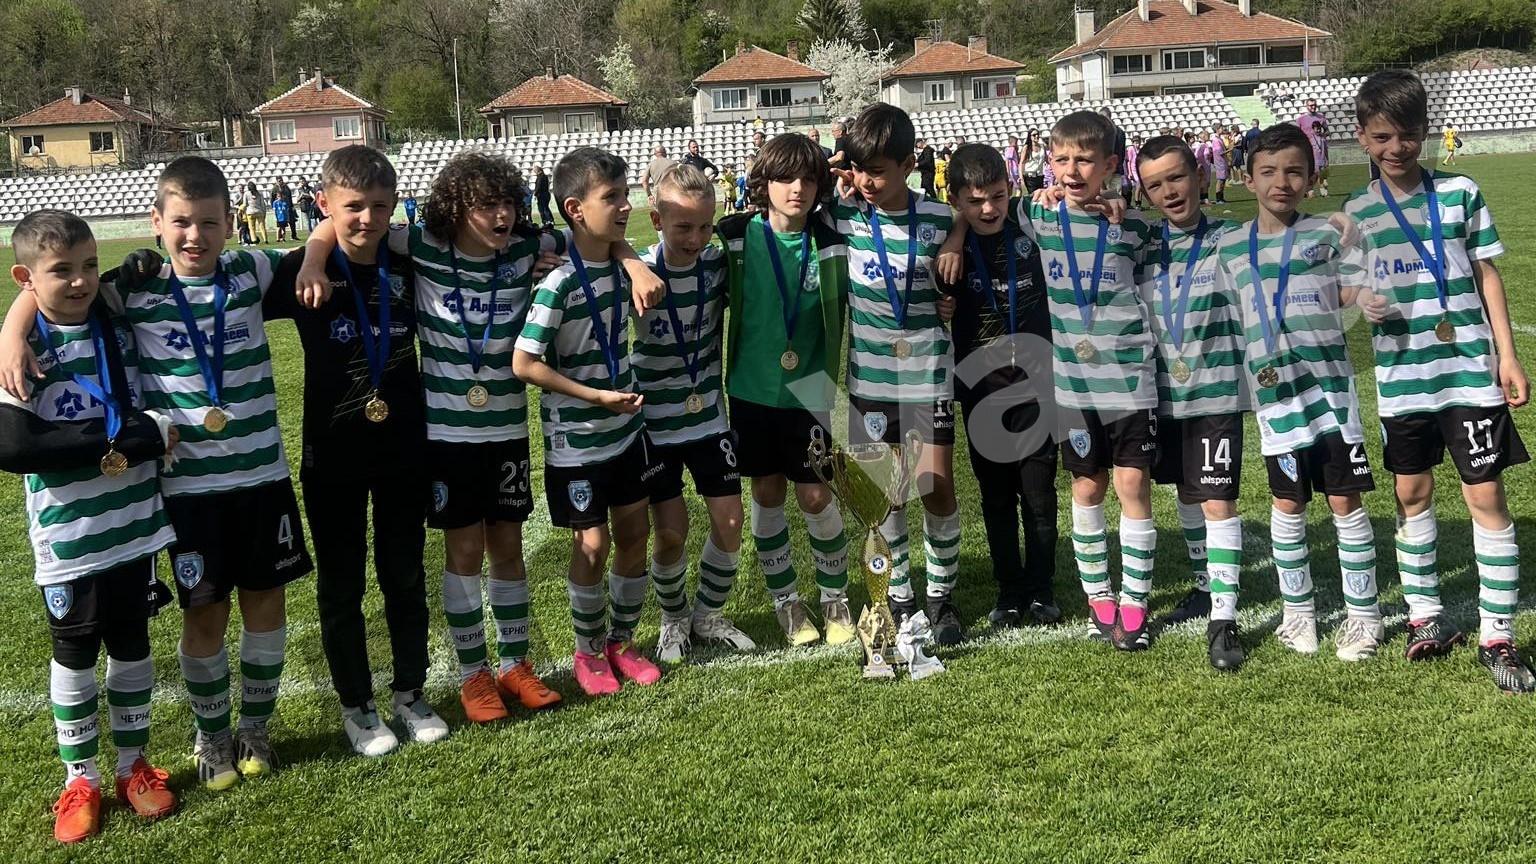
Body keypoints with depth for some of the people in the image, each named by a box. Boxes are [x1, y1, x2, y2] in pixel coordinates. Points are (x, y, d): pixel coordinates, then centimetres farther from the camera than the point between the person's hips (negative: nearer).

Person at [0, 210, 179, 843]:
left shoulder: (120, 328, 2)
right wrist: (118, 440, -22)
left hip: (134, 526, 4)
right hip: (69, 541, -4)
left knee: (132, 647, 15)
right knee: (74, 656, 11)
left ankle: (133, 763, 31)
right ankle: (80, 778, 27)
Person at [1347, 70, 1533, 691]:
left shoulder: (1460, 193, 0)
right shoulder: (1356, 212, 2)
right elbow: (1350, 289, 7)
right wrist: (1360, 302, -16)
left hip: (1469, 371, -2)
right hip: (1400, 377, 2)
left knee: (1486, 495, -2)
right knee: (1412, 494, 11)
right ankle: (1426, 617, 27)